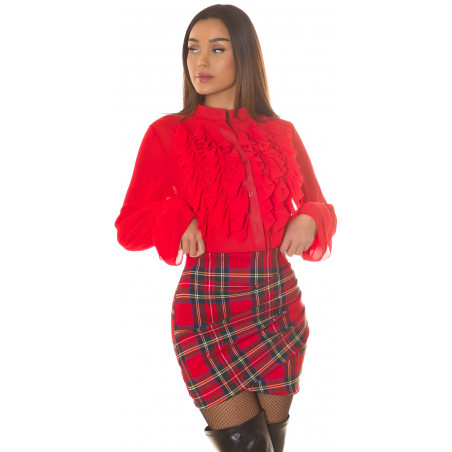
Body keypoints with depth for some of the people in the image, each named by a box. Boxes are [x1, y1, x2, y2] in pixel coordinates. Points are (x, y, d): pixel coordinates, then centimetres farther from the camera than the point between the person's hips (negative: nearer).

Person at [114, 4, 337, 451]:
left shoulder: (281, 133, 8)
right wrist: (179, 220, -17)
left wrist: (309, 220, -6)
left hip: (280, 301, 3)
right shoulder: (167, 133, 1)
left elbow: (319, 206, 16)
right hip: (209, 305, -3)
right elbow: (128, 227, 2)